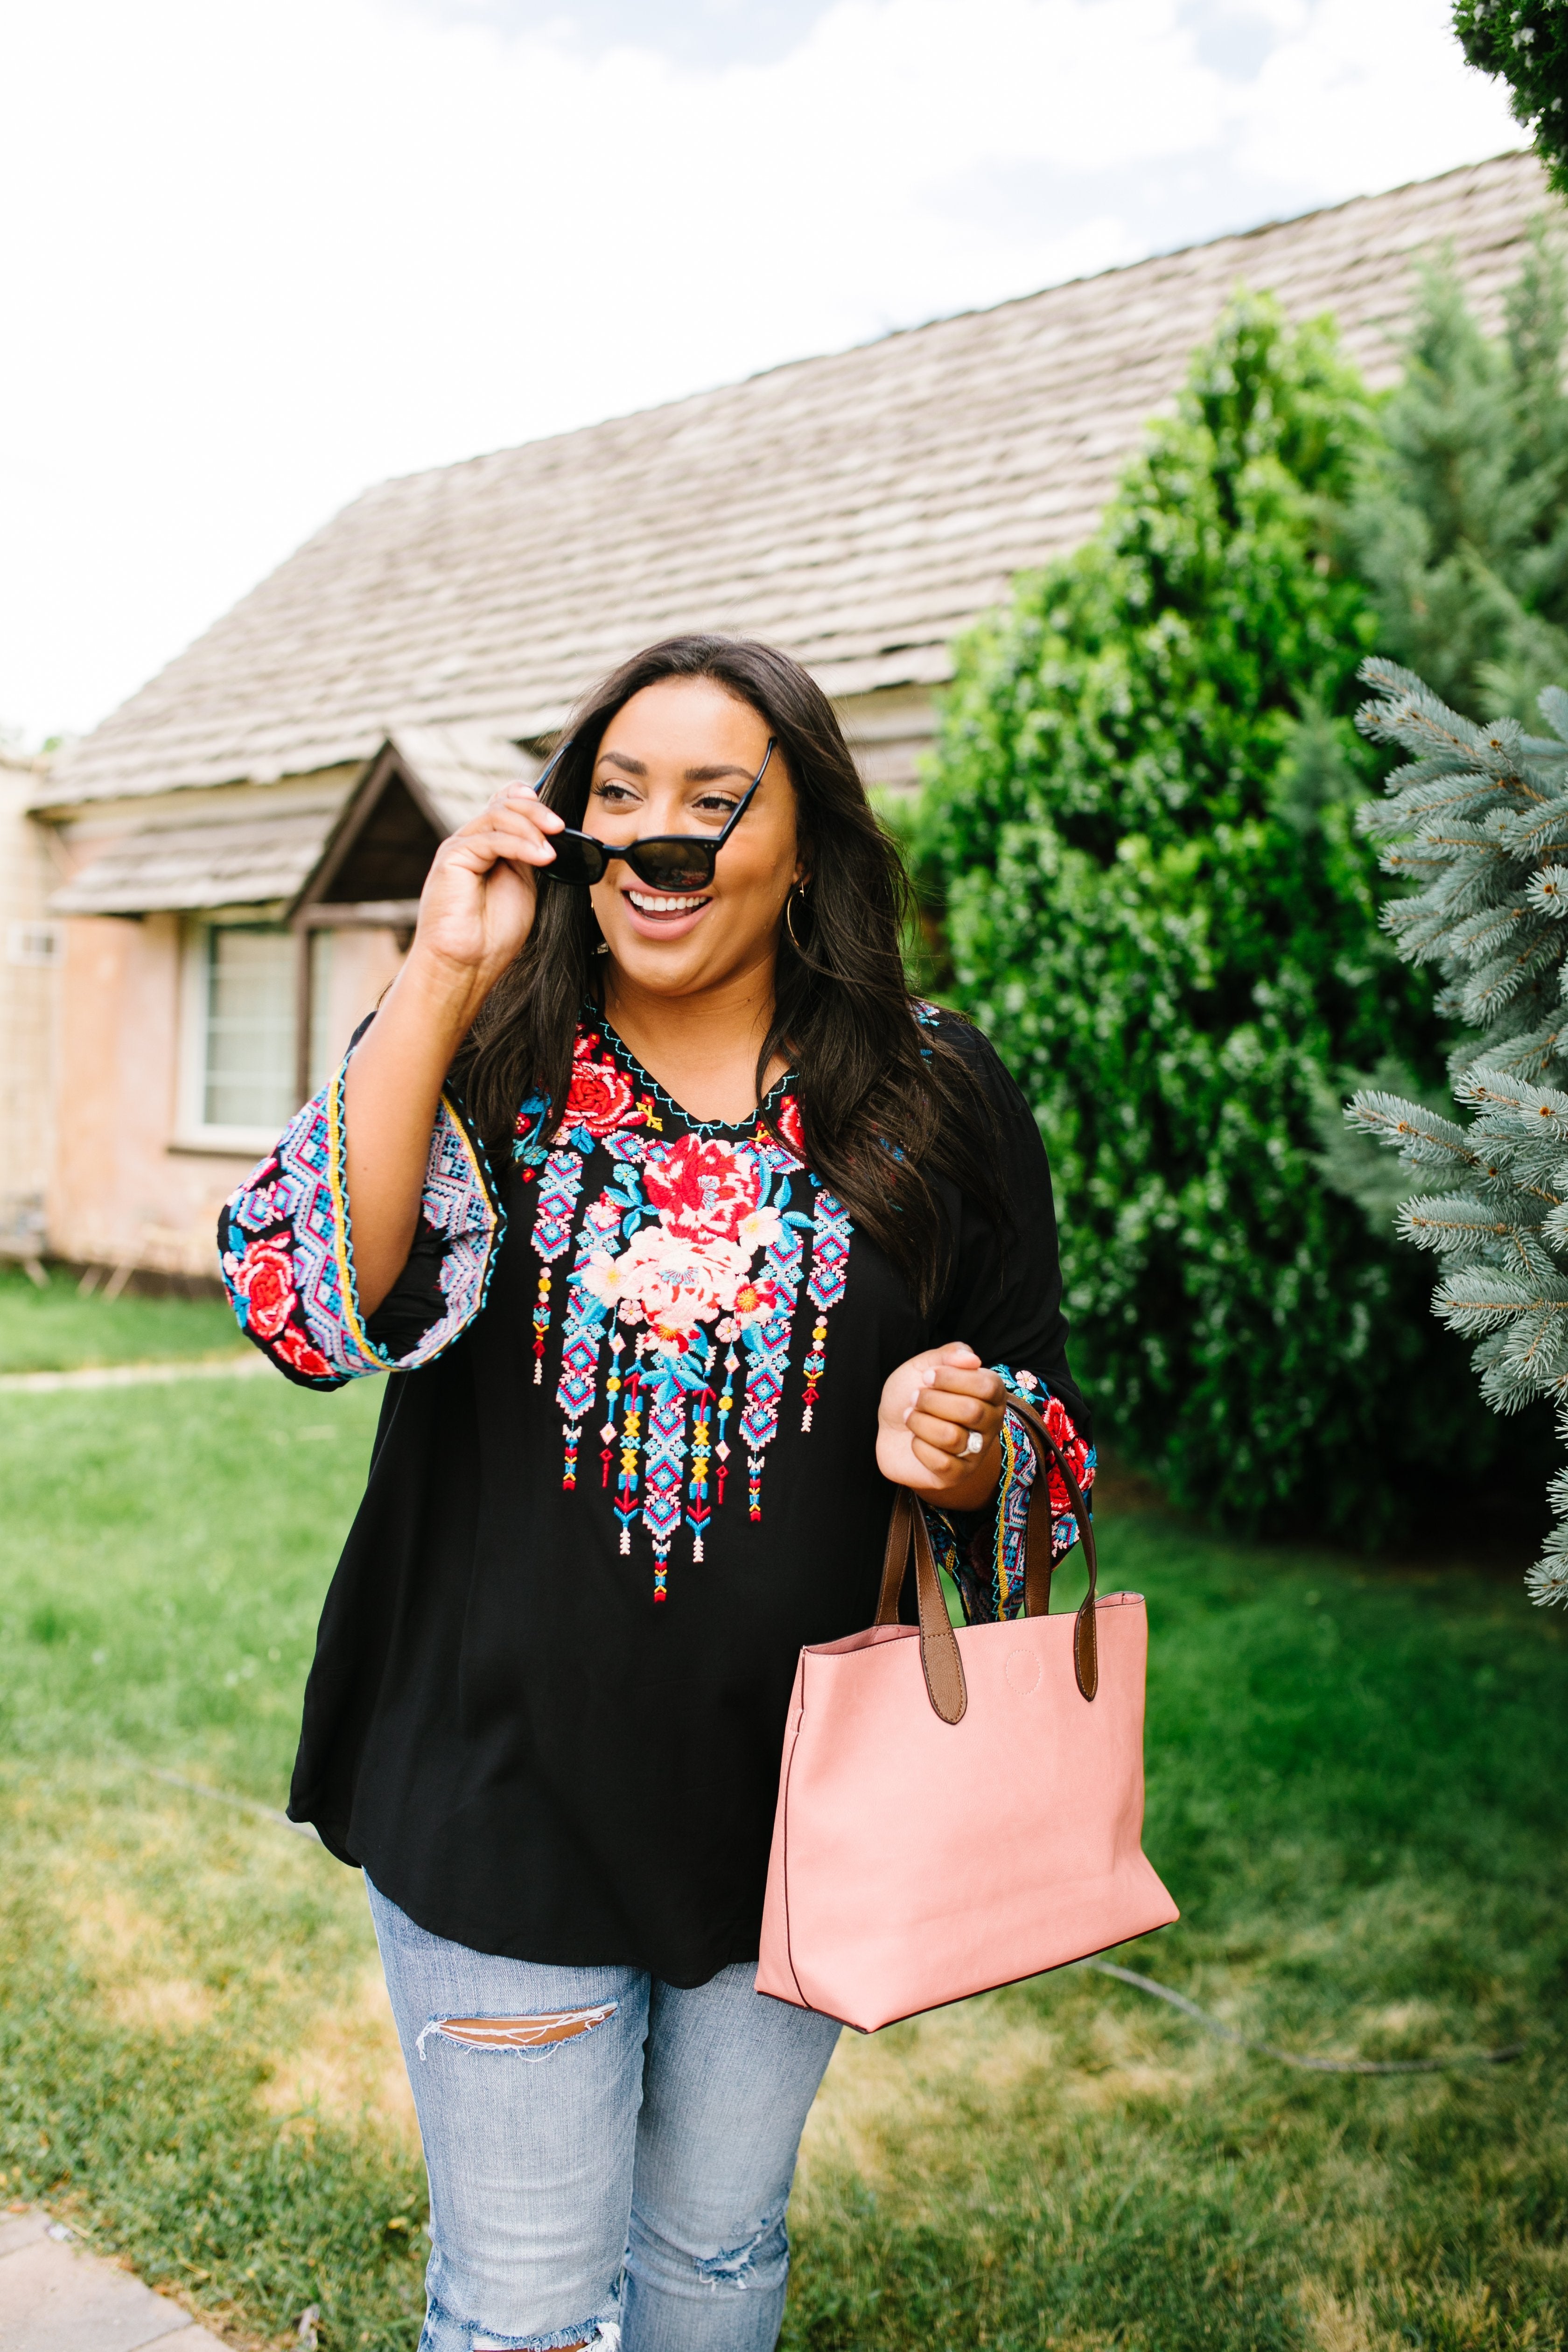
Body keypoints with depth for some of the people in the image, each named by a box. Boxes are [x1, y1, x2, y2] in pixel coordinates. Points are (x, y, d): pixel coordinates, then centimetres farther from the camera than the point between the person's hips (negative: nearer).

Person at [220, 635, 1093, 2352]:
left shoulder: (933, 1102, -2)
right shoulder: (485, 1065, -3)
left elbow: (1039, 1438, 4)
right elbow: (314, 1305, -20)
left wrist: (958, 1451, -19)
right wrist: (442, 979, -23)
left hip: (792, 1799, 2)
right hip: (501, 1785, -1)